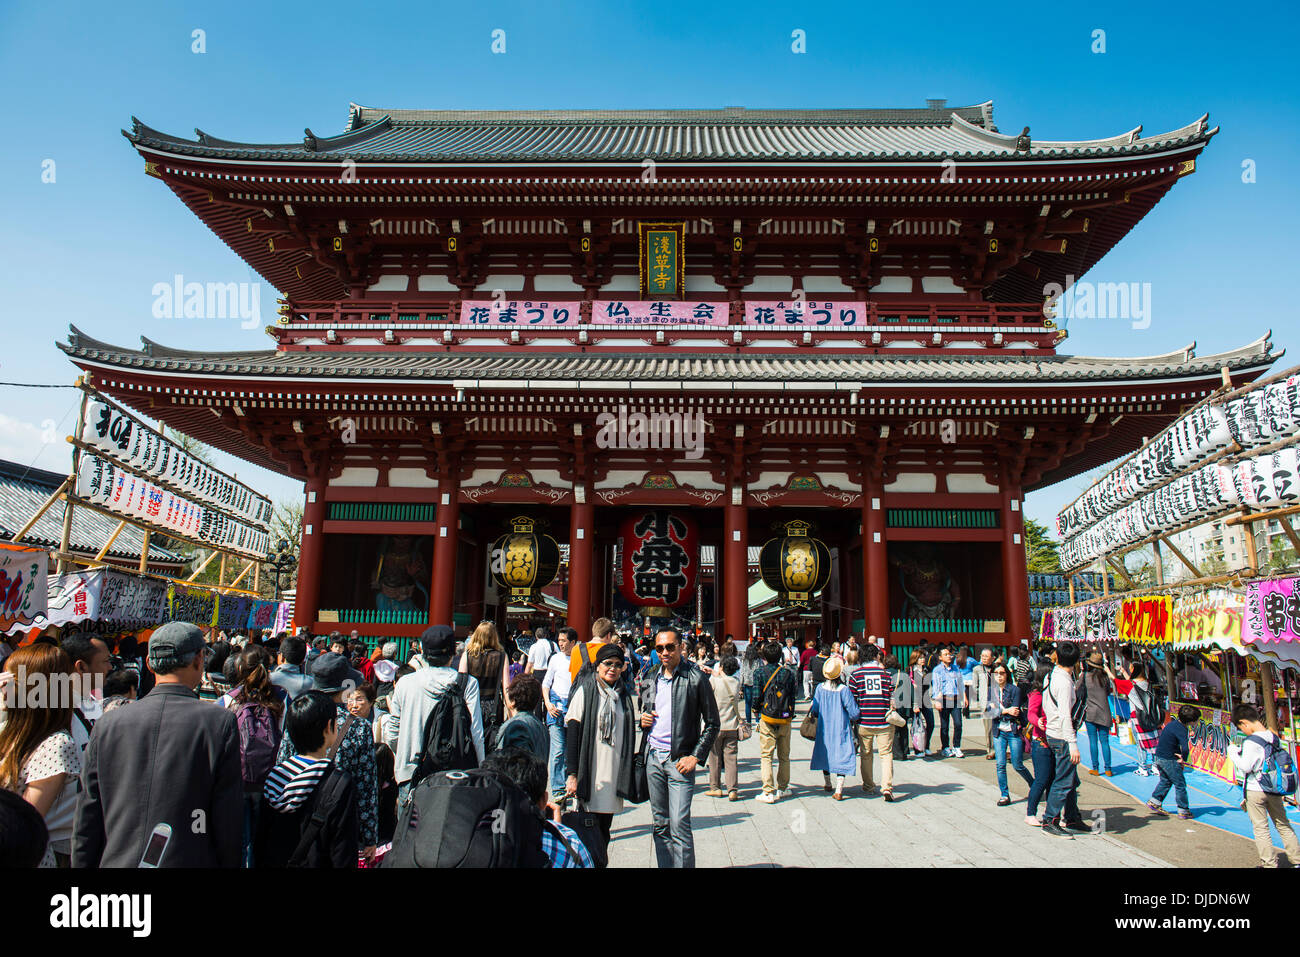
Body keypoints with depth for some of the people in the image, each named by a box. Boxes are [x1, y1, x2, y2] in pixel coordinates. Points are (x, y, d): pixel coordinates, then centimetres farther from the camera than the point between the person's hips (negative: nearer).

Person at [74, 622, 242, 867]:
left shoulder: (107, 724, -3)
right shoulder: (220, 723, -13)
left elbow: (86, 823, 3)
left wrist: (83, 864, 15)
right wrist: (229, 863, 3)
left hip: (118, 861, 3)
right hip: (189, 861, -3)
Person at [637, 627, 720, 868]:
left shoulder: (696, 678, -7)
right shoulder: (649, 678, 9)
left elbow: (712, 723, -2)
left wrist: (696, 756, -9)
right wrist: (642, 720, 1)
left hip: (680, 760, -5)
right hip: (653, 758, 5)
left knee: (679, 826, -8)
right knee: (660, 825, 12)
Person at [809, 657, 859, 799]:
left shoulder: (820, 688, -8)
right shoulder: (843, 689, -16)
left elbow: (815, 710, -4)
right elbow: (853, 712, -13)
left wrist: (813, 714, 18)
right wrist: (852, 719, 8)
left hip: (824, 729, 3)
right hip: (841, 729, -3)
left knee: (825, 754, 19)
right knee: (842, 756, 2)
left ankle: (828, 784, 34)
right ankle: (838, 790, -6)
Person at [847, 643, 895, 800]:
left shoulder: (856, 674, -1)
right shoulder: (885, 673, 1)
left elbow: (852, 700, 1)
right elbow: (892, 698, 4)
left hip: (864, 721, 0)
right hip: (884, 722, 0)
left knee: (866, 755, 14)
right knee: (886, 754, 5)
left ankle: (868, 786, 23)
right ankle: (887, 787, -8)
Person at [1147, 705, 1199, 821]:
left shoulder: (1173, 724, 6)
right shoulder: (1181, 730, -23)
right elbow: (1185, 749, -35)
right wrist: (1183, 760, -17)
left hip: (1159, 756, 9)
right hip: (1169, 760, -9)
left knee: (1165, 781, 22)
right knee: (1180, 784, 6)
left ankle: (1154, 802, 25)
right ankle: (1183, 811, 15)